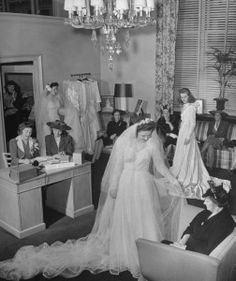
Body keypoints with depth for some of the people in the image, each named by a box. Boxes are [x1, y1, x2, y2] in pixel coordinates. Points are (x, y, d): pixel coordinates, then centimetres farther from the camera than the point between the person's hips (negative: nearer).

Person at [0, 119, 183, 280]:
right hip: (125, 185, 0)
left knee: (144, 220, 5)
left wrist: (172, 179, -7)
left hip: (144, 186, 0)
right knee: (123, 220, 8)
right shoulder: (123, 141, -7)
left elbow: (160, 166, 4)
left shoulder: (153, 144, -6)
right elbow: (118, 165, -2)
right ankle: (125, 252, 26)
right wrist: (113, 187, 0)